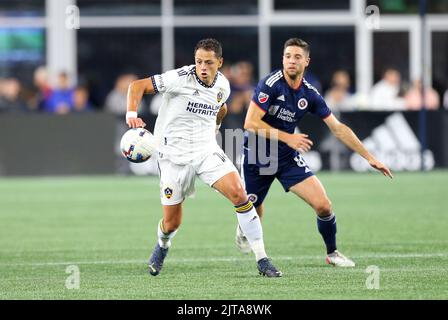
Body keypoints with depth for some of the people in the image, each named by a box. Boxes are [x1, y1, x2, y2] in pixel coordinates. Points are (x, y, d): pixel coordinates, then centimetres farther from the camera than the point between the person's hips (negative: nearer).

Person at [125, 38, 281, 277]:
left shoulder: (222, 86, 1)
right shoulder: (181, 78, -16)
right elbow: (137, 86, -15)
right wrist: (132, 114, -30)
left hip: (207, 150, 3)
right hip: (174, 154, -3)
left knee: (238, 193, -19)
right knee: (172, 223, 2)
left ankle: (262, 260, -13)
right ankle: (162, 244, 42)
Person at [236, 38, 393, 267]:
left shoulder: (309, 94, -3)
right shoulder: (271, 84, -19)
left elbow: (338, 128, 4)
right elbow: (250, 123, -23)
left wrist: (370, 158, 2)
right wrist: (287, 137, -27)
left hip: (288, 157, 4)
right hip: (257, 158, -3)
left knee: (323, 206, -11)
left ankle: (332, 253, 13)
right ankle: (243, 230, 48)